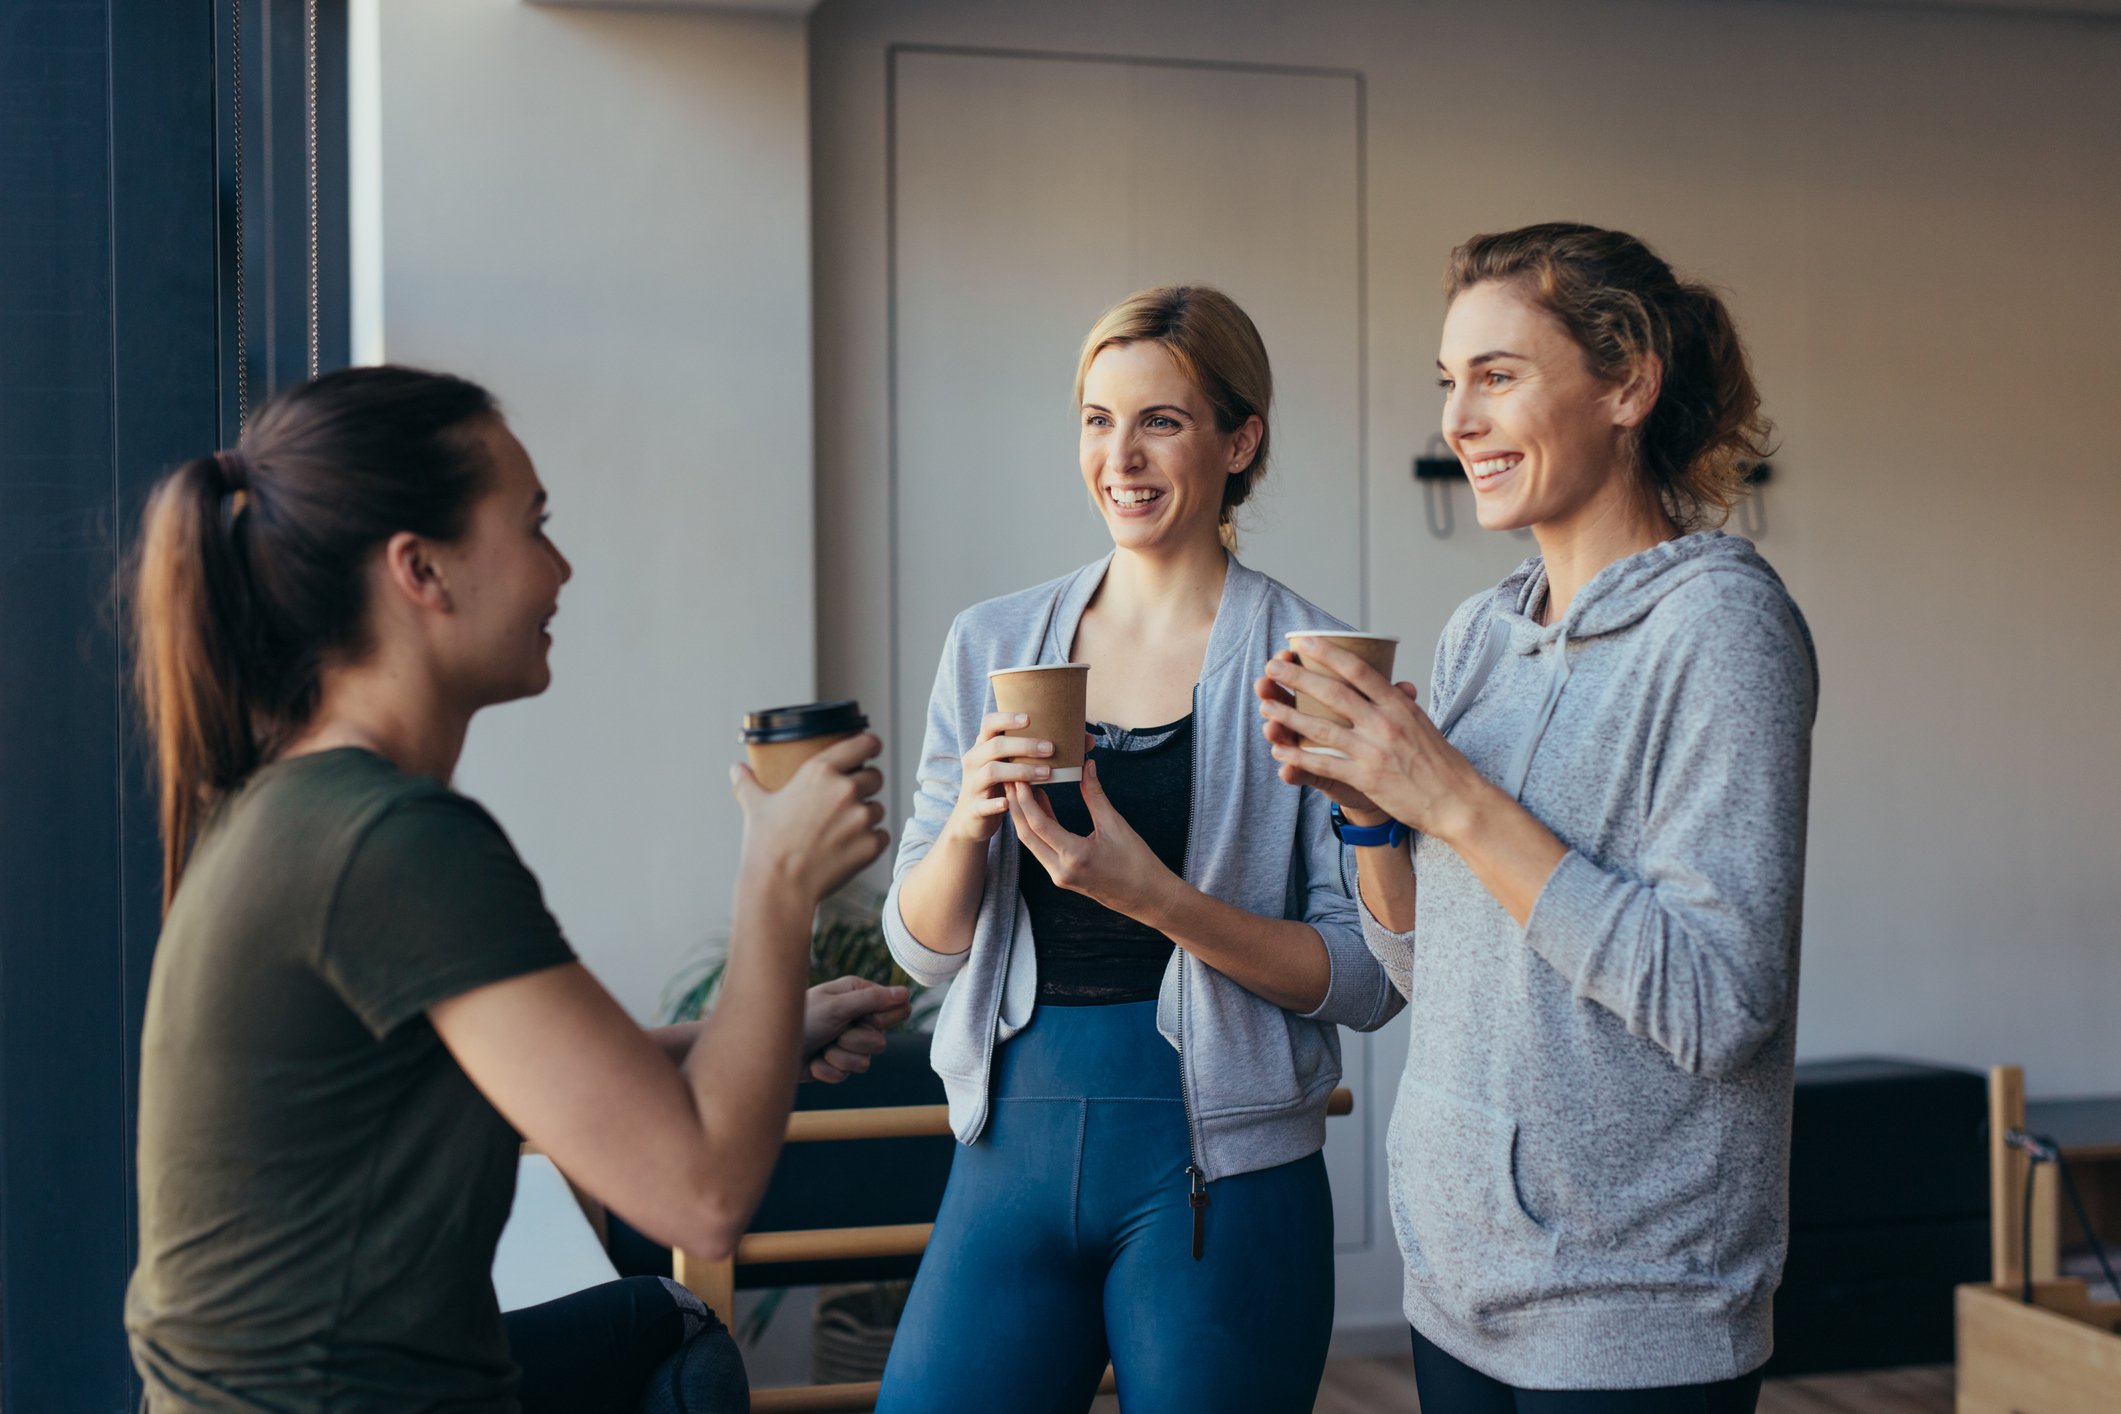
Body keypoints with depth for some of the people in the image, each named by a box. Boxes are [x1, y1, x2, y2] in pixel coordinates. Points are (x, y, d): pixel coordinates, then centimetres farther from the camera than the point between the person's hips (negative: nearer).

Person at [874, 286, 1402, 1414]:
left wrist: (1157, 898, -21)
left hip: (1219, 1179, -3)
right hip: (1014, 1143, 3)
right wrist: (967, 824, -13)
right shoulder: (993, 644, 5)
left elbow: (1369, 980, -8)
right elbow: (920, 943, 7)